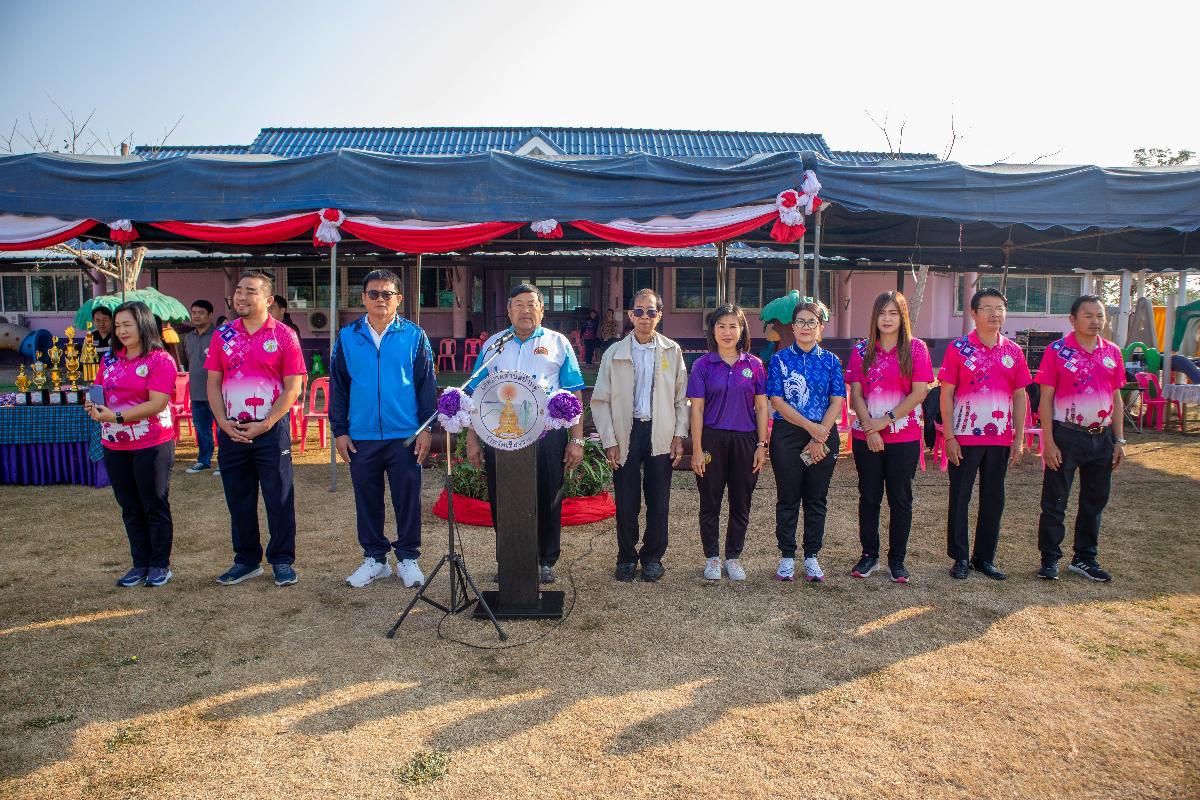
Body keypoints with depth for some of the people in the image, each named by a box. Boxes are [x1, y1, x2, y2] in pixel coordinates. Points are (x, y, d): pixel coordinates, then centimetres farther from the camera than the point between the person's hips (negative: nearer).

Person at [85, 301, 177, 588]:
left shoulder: (159, 360, -10)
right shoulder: (110, 359, 11)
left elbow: (157, 404, -18)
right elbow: (101, 393, 16)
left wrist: (116, 416, -24)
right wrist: (94, 405, -7)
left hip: (152, 445, -6)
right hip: (114, 446, 7)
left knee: (155, 507, 4)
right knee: (130, 509, 13)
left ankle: (160, 565, 16)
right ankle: (140, 564, 25)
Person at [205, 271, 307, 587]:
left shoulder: (284, 335, -4)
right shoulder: (222, 335, 8)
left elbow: (293, 387, -7)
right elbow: (213, 383, 9)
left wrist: (265, 425, -14)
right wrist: (223, 422, -5)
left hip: (270, 429, -4)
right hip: (231, 431, 4)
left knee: (279, 498, 2)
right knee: (238, 499, 11)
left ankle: (282, 560, 14)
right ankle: (246, 560, 25)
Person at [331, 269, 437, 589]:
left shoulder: (414, 335, 1)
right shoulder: (347, 337, 5)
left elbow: (427, 383, 2)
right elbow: (337, 386, 8)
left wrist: (426, 428, -4)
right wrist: (339, 431, 3)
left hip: (405, 434, -2)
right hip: (361, 437, 2)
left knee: (407, 499, 5)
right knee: (367, 499, 10)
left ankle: (408, 558, 20)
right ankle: (374, 558, 25)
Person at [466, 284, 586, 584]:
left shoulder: (558, 343, 7)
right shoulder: (492, 345, 12)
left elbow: (574, 394, 4)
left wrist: (576, 440, -3)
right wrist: (472, 439, 6)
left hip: (548, 437, -1)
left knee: (547, 501, 5)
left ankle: (546, 561, 21)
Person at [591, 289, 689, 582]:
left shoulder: (672, 351, 6)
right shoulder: (614, 353, 3)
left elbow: (682, 398, 7)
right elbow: (601, 400, 1)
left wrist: (679, 435, 0)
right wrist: (609, 441, -4)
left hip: (660, 434, 1)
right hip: (626, 433, 0)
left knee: (658, 501, 5)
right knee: (626, 501, 3)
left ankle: (653, 558, 21)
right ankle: (627, 558, 19)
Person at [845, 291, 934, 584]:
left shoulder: (916, 348, 0)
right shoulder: (861, 350, 5)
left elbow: (919, 392, -7)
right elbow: (855, 393, 1)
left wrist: (887, 420, -12)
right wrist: (869, 427, -10)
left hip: (905, 436, -1)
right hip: (866, 436, 2)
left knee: (901, 498, 5)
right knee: (869, 497, 7)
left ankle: (897, 560, 16)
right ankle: (869, 556, 19)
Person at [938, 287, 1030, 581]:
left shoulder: (1013, 351, 6)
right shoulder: (958, 348, -4)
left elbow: (1020, 397, 9)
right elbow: (946, 394, -5)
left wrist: (1019, 439, 3)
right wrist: (949, 436, -10)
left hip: (1000, 438, 4)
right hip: (965, 437, -3)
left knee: (993, 499, 10)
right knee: (960, 497, 3)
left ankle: (985, 558, 22)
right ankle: (960, 558, 15)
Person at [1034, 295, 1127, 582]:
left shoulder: (1112, 352, 8)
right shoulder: (1057, 351, -6)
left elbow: (1116, 399, 12)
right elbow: (1046, 399, -7)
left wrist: (1119, 440, 7)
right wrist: (1049, 442, -12)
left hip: (1102, 437, 5)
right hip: (1066, 436, -5)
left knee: (1095, 501, 12)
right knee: (1054, 502, 2)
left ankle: (1085, 558, 26)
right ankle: (1049, 559, 13)